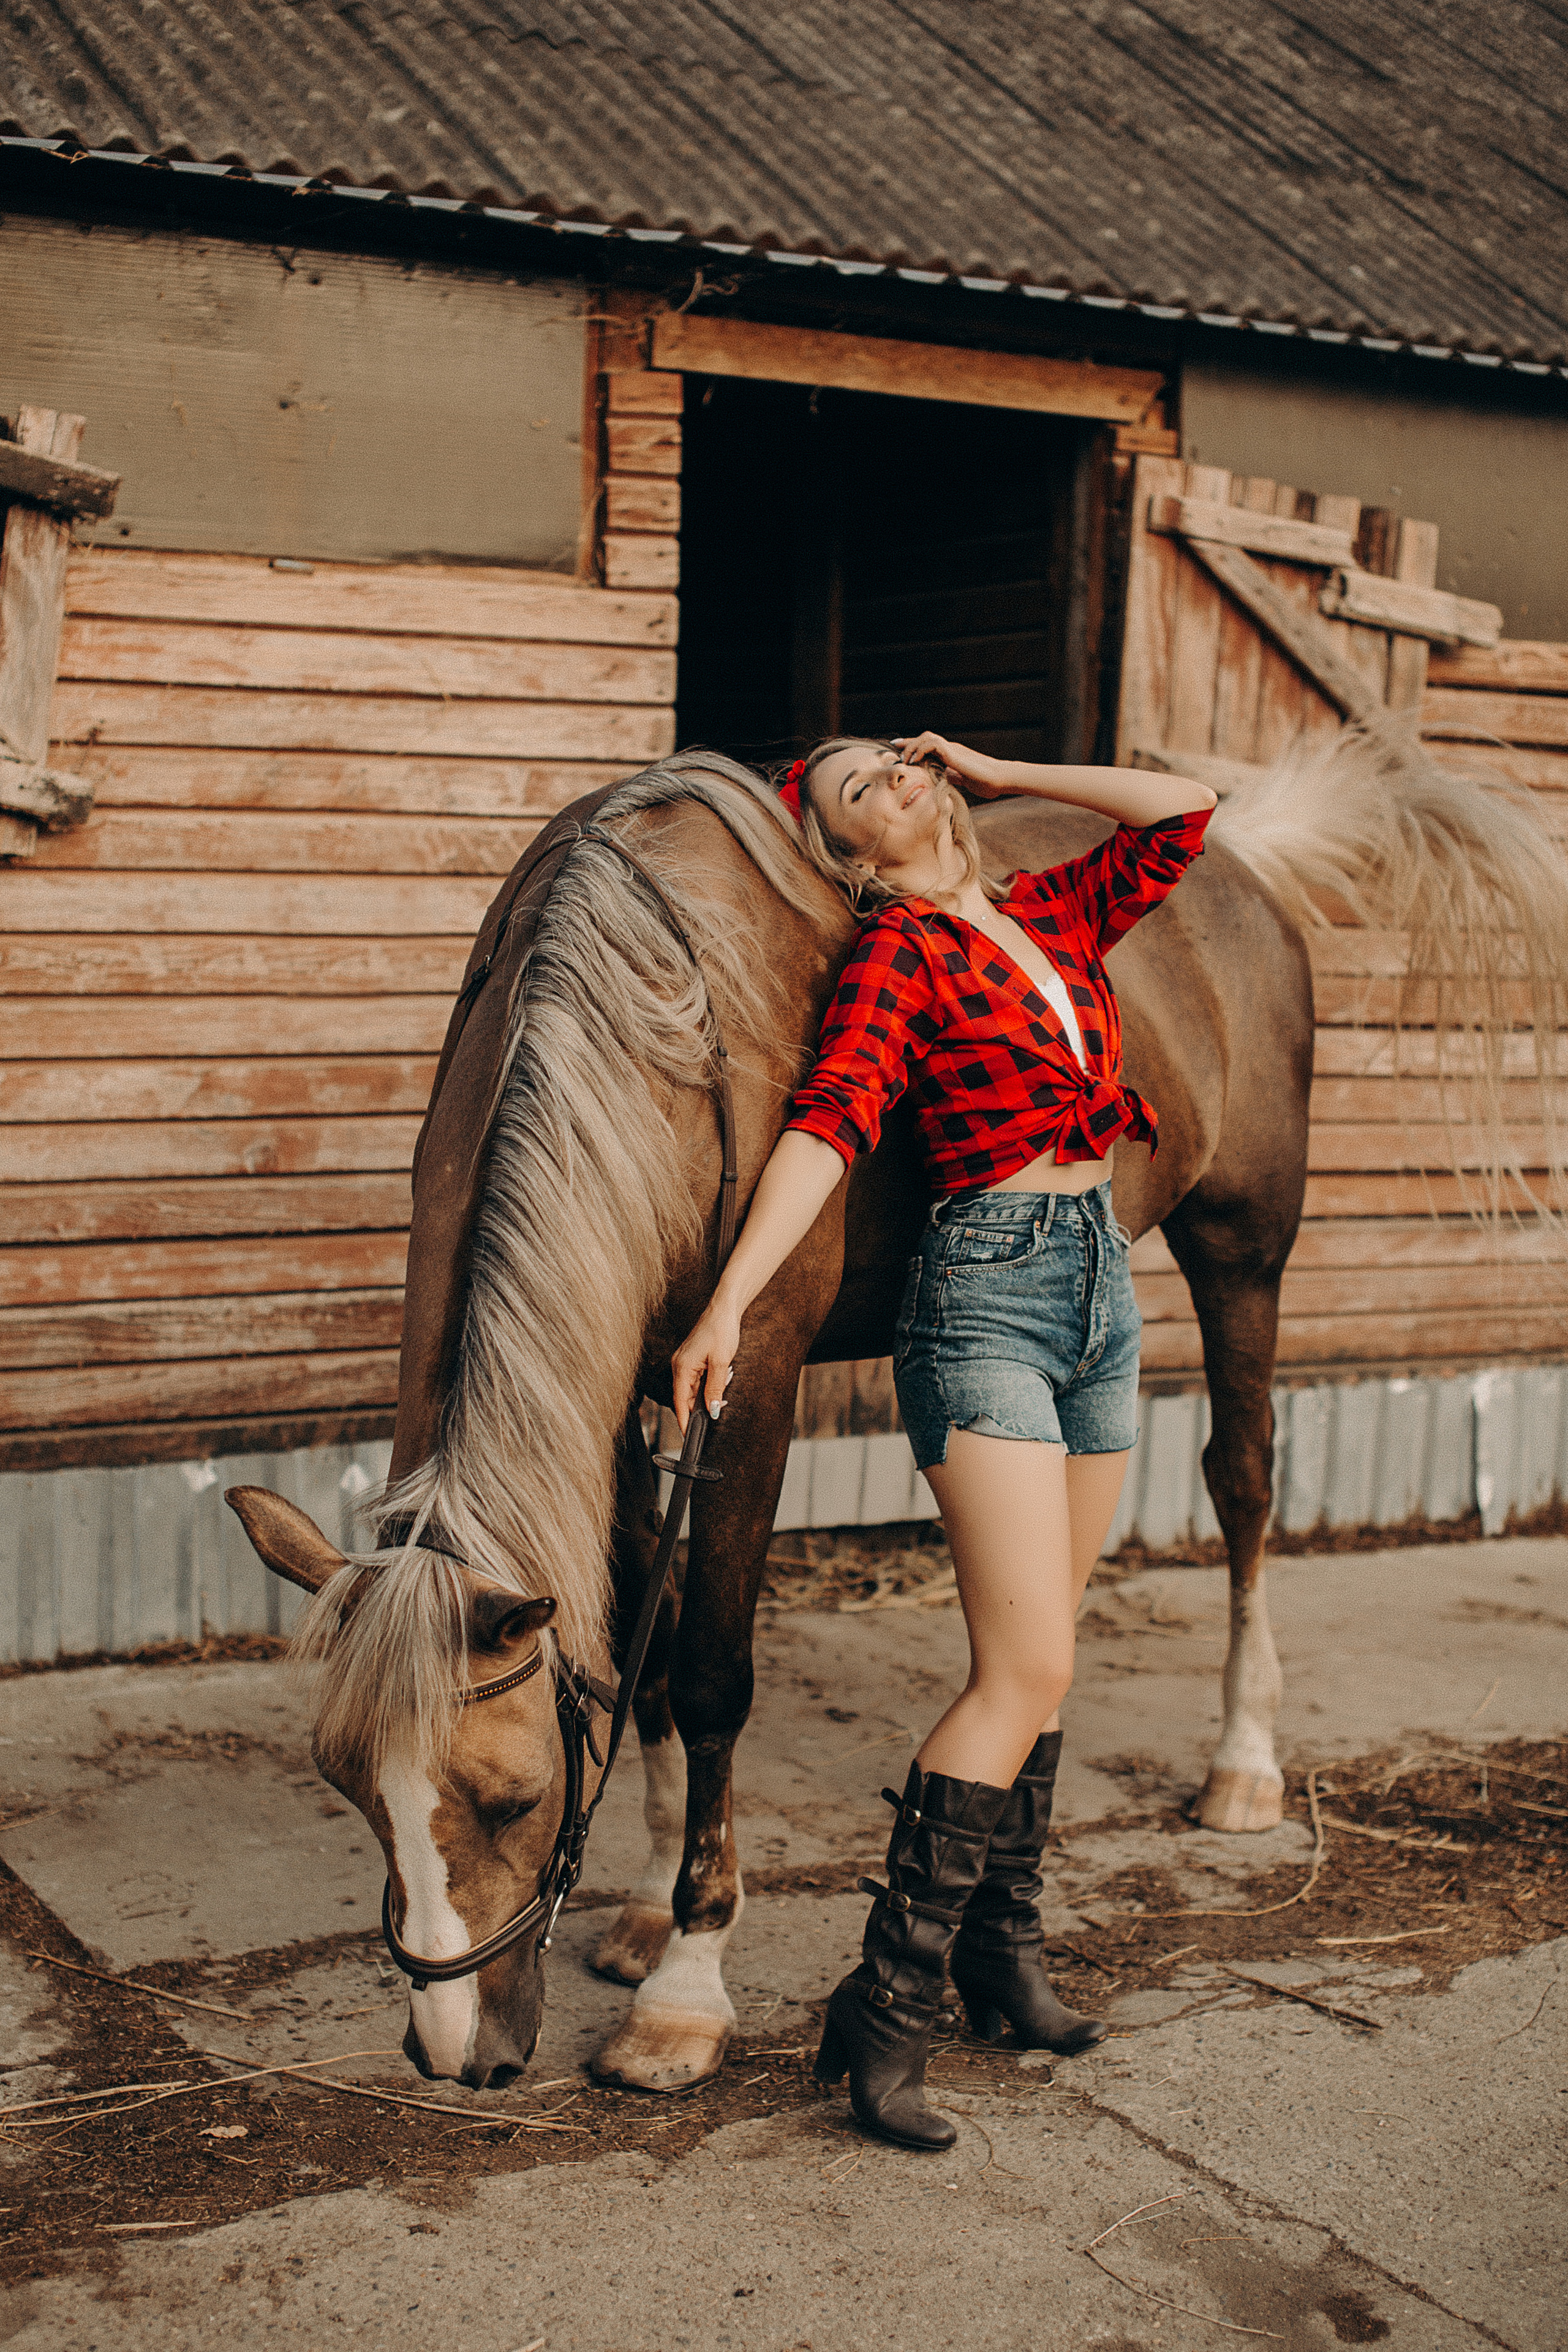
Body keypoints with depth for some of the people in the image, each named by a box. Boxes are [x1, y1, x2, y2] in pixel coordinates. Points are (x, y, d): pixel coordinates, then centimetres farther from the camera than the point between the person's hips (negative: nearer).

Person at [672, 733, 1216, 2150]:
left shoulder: (1054, 918, 14)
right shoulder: (901, 953, -5)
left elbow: (1182, 810, 12)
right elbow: (829, 1125, -18)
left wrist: (995, 775, 11)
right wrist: (730, 1299, -31)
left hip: (1104, 1289, 7)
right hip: (988, 1297, -7)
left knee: (1033, 1658, 13)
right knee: (1029, 1670, -13)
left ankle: (1004, 1946, 26)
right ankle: (884, 2007, -8)